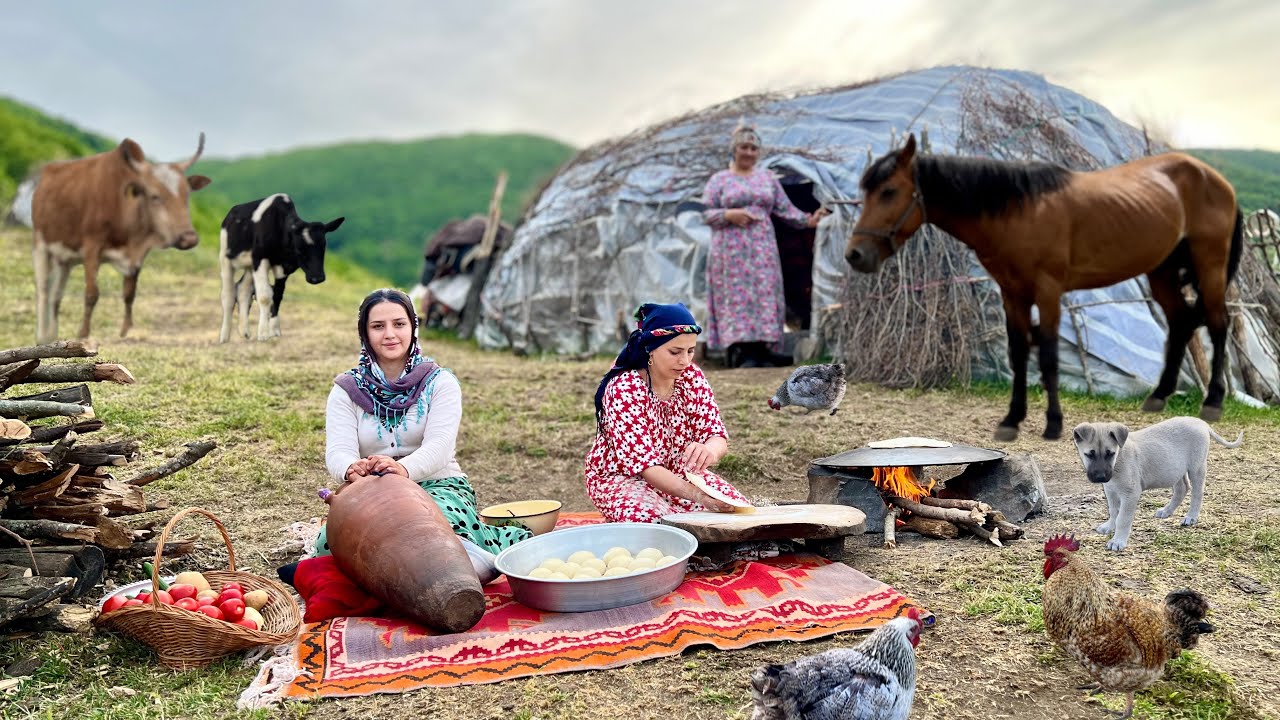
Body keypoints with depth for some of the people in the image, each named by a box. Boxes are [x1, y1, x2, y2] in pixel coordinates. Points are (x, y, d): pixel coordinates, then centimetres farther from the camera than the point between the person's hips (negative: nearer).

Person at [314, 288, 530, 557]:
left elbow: (439, 445, -12)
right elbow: (338, 450, -7)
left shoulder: (440, 382, 4)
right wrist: (353, 471, -34)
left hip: (438, 484, -2)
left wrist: (404, 468, -36)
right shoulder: (346, 390, 10)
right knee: (331, 539, -30)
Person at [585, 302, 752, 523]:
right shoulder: (623, 388, -25)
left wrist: (709, 450, -40)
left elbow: (716, 433, -13)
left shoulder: (691, 376, -8)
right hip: (623, 478, -5)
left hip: (680, 474, 6)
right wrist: (696, 494, -46)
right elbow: (641, 460, -30)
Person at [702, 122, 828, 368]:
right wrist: (729, 214, -16)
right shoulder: (719, 179, 6)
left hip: (762, 248, 3)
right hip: (731, 250, -3)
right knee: (736, 297, -7)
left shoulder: (768, 177, 15)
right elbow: (706, 213, 1)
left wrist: (808, 220, -3)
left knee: (764, 296, -1)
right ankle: (741, 353, -8)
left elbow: (785, 209, 11)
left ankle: (762, 351, 2)